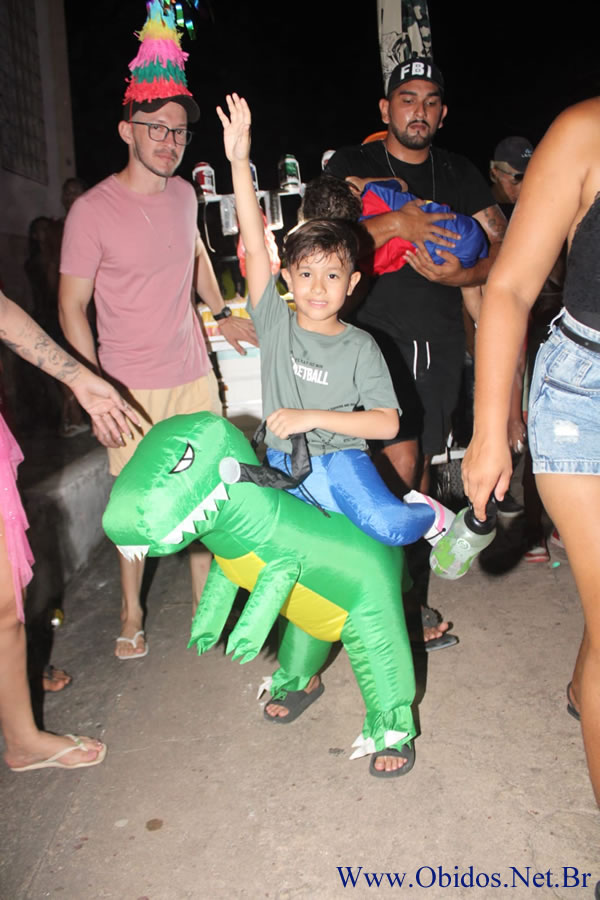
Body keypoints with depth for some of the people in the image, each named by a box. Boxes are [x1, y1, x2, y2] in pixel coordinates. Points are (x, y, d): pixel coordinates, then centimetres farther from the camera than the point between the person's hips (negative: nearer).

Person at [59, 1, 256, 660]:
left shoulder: (184, 195, 7)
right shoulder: (93, 211, -10)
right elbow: (72, 307, -7)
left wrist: (221, 314, 21)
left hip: (195, 375, 5)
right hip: (132, 388, -5)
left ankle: (205, 595, 29)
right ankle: (131, 613, 24)